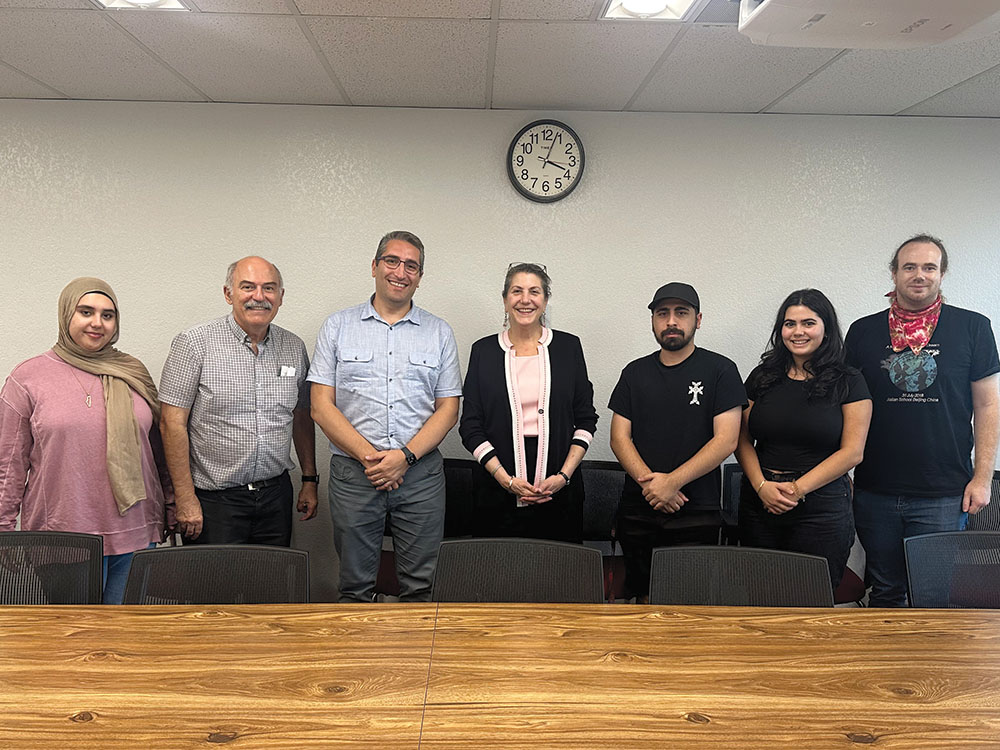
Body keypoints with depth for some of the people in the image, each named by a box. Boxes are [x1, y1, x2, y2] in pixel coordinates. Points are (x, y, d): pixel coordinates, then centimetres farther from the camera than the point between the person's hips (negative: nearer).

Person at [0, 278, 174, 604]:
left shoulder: (133, 373, 9)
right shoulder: (28, 377, 2)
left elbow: (158, 448, 14)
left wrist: (171, 510, 14)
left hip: (136, 536, 3)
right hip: (62, 543, -2)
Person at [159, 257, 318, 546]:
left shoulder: (294, 347, 6)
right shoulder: (194, 343, -8)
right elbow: (172, 424, -10)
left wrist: (309, 480, 12)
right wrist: (186, 500, -13)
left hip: (276, 494, 4)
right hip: (215, 499, -4)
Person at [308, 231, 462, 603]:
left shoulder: (439, 333, 9)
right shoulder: (338, 327, 6)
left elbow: (448, 408, 5)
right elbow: (322, 406, 0)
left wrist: (405, 456, -10)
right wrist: (369, 456, -11)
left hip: (421, 471, 1)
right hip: (353, 473, 0)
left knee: (421, 585, 6)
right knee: (355, 585, 8)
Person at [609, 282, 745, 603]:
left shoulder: (720, 370, 0)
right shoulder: (635, 372, 11)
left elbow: (726, 439, -8)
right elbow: (619, 436, 6)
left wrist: (672, 482, -15)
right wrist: (647, 480, -11)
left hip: (696, 515, -3)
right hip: (637, 512, 3)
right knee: (644, 597, 9)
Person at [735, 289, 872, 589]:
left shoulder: (848, 382, 1)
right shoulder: (762, 376, 9)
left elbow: (852, 452, -5)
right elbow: (743, 439, 8)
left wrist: (798, 488, -12)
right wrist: (761, 485, -8)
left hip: (822, 510, -2)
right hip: (759, 506, 3)